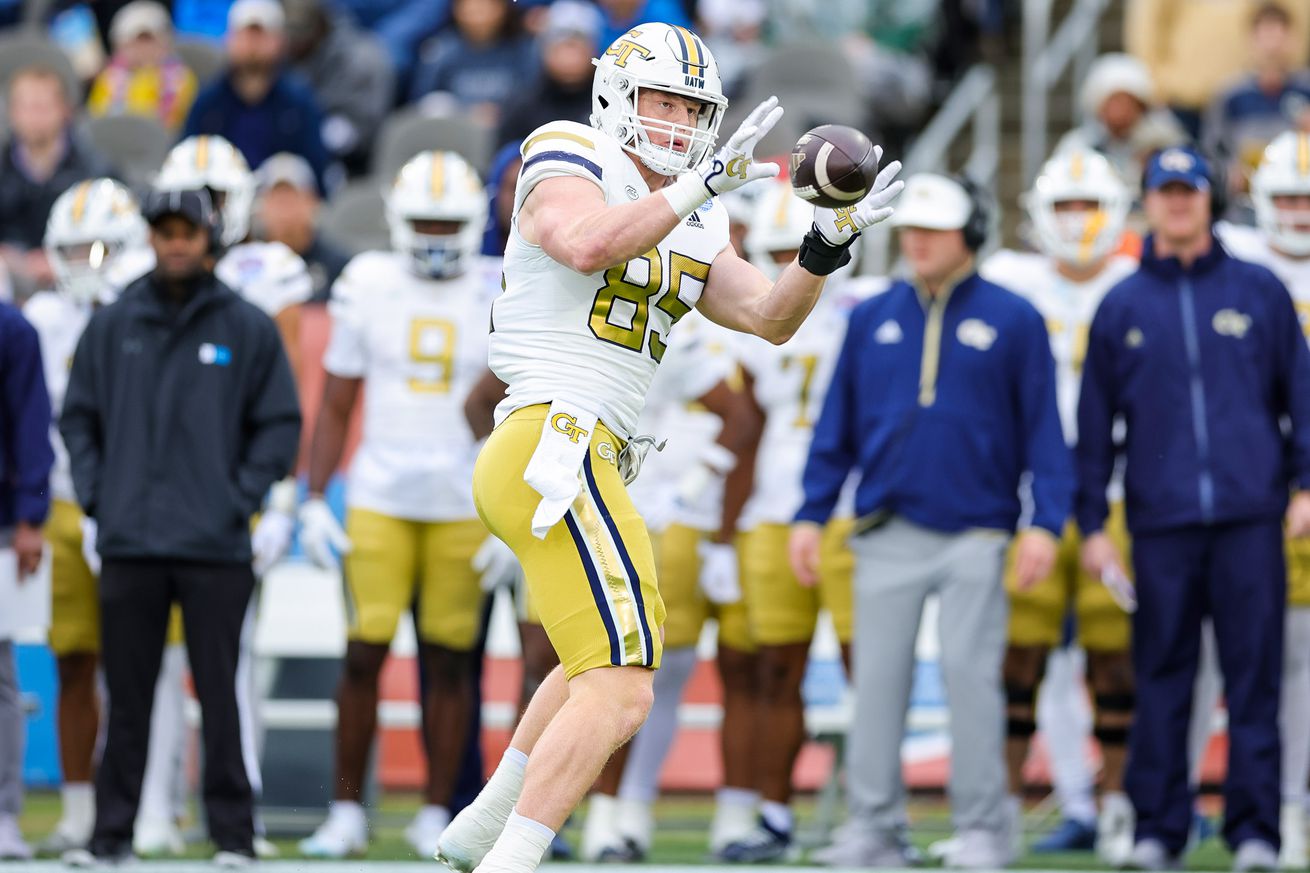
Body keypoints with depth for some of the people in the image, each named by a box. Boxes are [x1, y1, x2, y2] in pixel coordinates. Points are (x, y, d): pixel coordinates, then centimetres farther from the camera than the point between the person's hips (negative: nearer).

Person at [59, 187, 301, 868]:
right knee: (127, 696, 5)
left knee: (219, 695, -1)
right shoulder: (112, 326, 8)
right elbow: (78, 419, 13)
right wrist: (96, 500, 2)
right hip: (127, 544, 2)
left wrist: (241, 500, -5)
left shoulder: (247, 329, 2)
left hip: (215, 547, -2)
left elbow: (280, 424, 5)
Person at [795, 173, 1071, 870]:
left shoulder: (1012, 320, 1)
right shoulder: (872, 320, 10)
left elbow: (1043, 431, 1)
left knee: (970, 675, -5)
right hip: (888, 535, 3)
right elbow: (836, 427, 12)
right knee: (878, 679, 1)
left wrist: (1045, 523, -7)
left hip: (975, 535, -3)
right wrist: (810, 516, 6)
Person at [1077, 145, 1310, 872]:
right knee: (1161, 680, 3)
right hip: (1161, 521, 1)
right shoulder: (1121, 307, 10)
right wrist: (1091, 524, 7)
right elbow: (1095, 424, 12)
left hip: (1250, 518, -1)